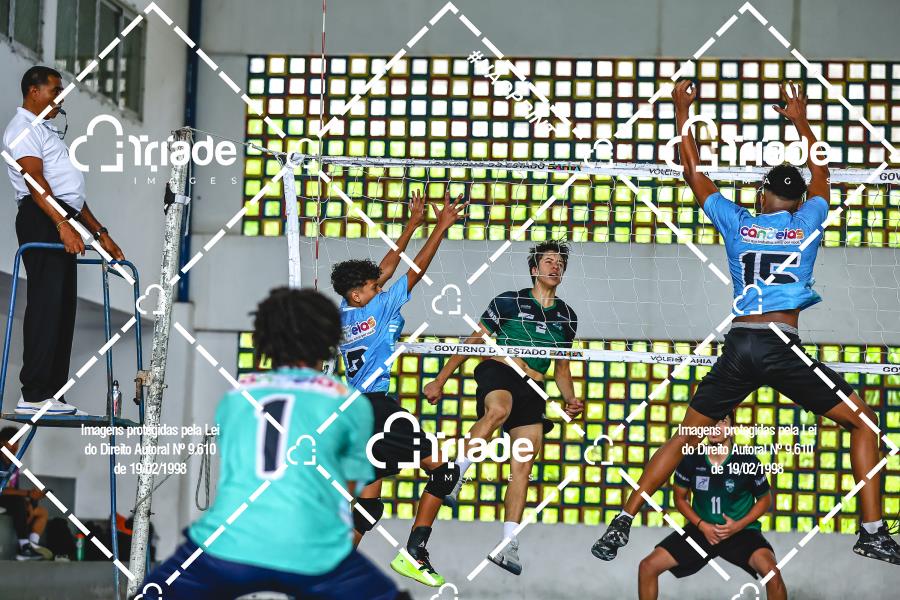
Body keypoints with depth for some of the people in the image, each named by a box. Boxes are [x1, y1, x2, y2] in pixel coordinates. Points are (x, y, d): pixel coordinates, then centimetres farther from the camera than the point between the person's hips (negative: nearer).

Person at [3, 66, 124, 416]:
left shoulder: (46, 131, 30)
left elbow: (70, 191, 30)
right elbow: (35, 180, -17)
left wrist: (100, 233, 25)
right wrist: (62, 224, -28)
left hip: (62, 223, 10)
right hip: (42, 219, -10)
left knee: (62, 308, 7)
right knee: (46, 304, -15)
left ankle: (52, 394, 8)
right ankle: (34, 396, -18)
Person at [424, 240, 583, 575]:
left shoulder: (567, 317, 16)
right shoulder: (509, 302, 2)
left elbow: (561, 367, 25)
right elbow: (473, 342, 5)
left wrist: (570, 400, 6)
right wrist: (440, 380, 2)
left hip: (532, 389, 4)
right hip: (497, 372, -4)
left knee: (523, 466, -5)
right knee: (499, 409, -41)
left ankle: (508, 545, -5)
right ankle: (454, 474, -33)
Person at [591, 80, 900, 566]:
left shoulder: (737, 222, 13)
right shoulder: (807, 221, 11)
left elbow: (694, 174, 23)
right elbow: (820, 174, 31)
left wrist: (682, 115, 33)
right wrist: (800, 121, 45)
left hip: (738, 347, 2)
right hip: (784, 347, -2)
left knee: (685, 437, 12)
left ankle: (622, 524, 6)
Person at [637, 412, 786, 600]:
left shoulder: (748, 462, -13)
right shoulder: (690, 460, -8)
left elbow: (765, 499, 3)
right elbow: (680, 498, 8)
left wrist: (739, 525, -13)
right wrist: (701, 525, -8)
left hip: (741, 531, -3)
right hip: (702, 529, 3)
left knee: (772, 572, -32)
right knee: (647, 567, -11)